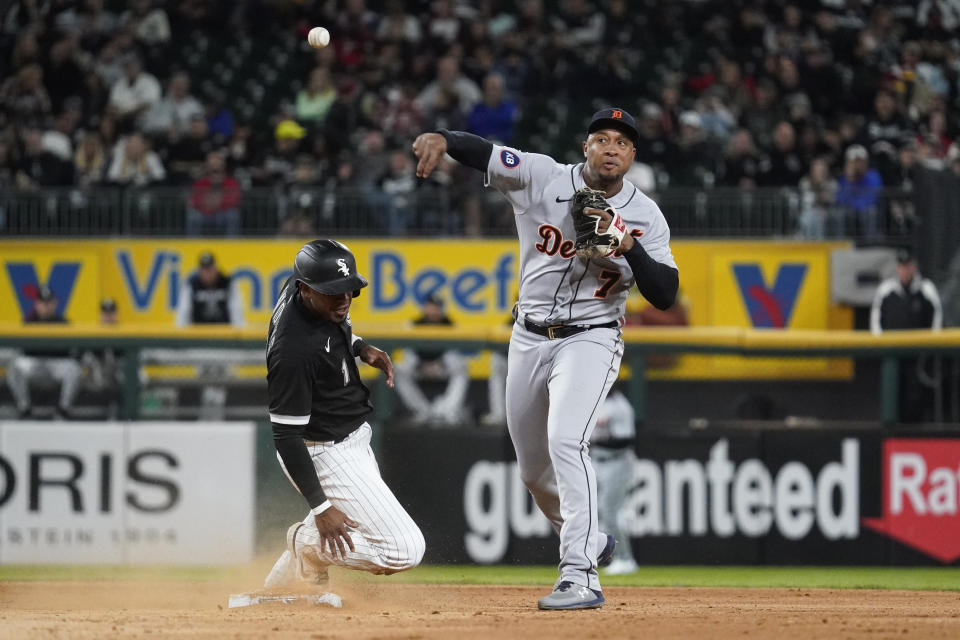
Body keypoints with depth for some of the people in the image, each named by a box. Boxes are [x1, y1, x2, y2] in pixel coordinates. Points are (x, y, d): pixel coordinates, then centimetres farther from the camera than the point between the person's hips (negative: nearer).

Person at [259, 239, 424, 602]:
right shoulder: (294, 350, -32)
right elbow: (286, 433, -27)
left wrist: (360, 347, 0)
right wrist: (319, 506, -28)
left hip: (350, 438, 10)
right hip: (324, 453, -10)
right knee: (406, 549, -14)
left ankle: (281, 585, 30)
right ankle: (308, 542, 4)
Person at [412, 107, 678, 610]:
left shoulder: (645, 216, -7)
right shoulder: (543, 178, -6)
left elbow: (665, 295, -12)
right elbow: (482, 153, -17)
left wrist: (628, 246, -26)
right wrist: (442, 138, -38)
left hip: (590, 340, -4)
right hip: (529, 340, 4)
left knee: (566, 441, -26)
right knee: (533, 469, 14)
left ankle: (580, 577, -28)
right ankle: (590, 541, 41)